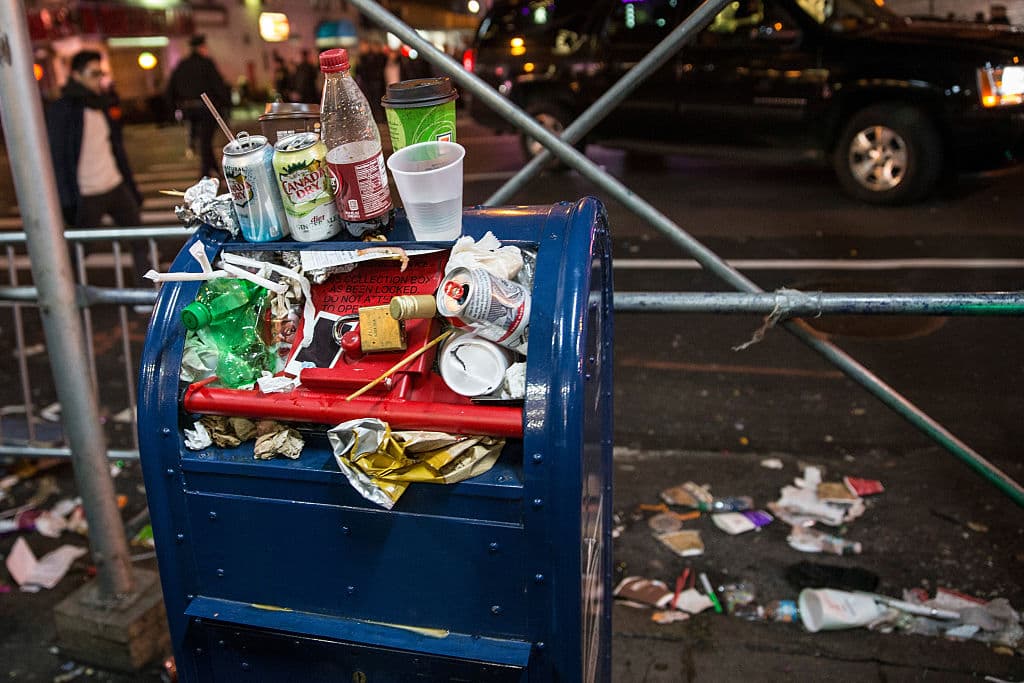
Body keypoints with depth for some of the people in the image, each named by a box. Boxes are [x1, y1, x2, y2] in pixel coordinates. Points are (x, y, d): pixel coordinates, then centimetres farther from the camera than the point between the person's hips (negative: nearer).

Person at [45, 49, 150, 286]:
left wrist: (131, 186, 15)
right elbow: (57, 157, -13)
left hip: (117, 187, 6)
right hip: (86, 196, -6)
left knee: (140, 240, 7)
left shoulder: (105, 104, 9)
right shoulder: (61, 110, -11)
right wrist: (67, 201, -17)